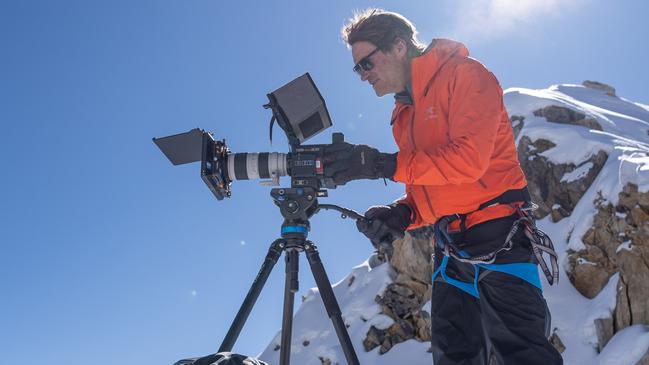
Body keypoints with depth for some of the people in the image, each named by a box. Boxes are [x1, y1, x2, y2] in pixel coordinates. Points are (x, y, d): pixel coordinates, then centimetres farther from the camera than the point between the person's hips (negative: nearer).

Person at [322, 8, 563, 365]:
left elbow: (469, 158, -20)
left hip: (497, 238, -7)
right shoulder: (402, 114, 19)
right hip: (449, 250, 8)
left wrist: (384, 164, -22)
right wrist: (401, 214, -2)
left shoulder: (464, 75, -4)